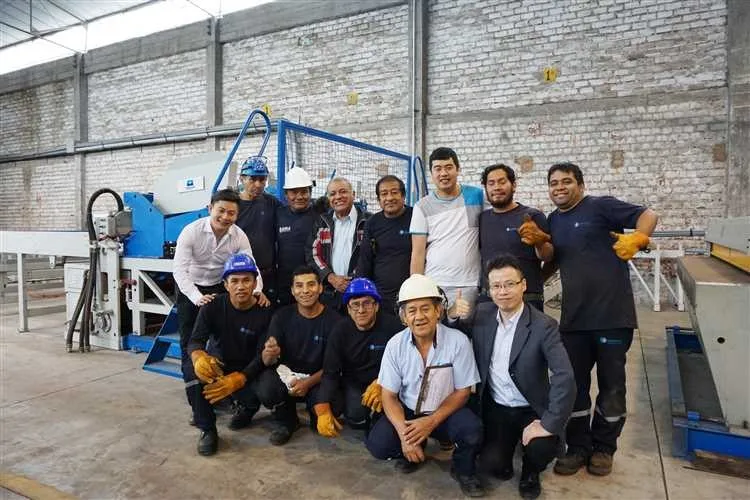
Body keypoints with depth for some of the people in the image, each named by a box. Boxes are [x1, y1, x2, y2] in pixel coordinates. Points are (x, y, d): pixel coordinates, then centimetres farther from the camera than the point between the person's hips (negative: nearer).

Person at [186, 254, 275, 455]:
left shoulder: (265, 313, -14)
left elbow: (262, 356, -18)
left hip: (248, 371, -1)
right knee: (196, 369, -30)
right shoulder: (213, 307, -10)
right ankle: (207, 429, -11)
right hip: (218, 367, 1)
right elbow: (195, 341, -18)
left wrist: (237, 379, -36)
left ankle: (247, 407, 12)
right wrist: (199, 356, -44)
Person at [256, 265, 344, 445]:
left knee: (332, 407, -31)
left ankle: (318, 420, 10)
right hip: (287, 374, 2)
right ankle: (287, 422, 5)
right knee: (267, 387, -30)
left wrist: (308, 383, -21)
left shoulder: (334, 320, -11)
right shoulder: (282, 316, -4)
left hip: (319, 379, -1)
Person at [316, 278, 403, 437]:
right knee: (355, 415, -24)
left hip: (385, 381, -1)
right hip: (354, 383, 1)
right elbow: (330, 373, -9)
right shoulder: (340, 331, -9)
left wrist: (381, 383, -32)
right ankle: (368, 425, 15)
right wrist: (323, 409, -22)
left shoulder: (393, 325, -18)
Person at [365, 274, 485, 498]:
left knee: (472, 432, -30)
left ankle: (462, 469, 6)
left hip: (446, 412, -1)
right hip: (407, 411, 2)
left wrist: (431, 422, -22)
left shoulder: (458, 341, -18)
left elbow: (462, 392, -10)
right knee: (377, 444, -21)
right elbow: (389, 396, -7)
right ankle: (410, 451, 15)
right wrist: (403, 432, -23)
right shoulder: (395, 345, -12)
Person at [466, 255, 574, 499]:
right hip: (495, 408, 2)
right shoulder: (481, 314, -6)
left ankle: (530, 472, 11)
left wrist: (549, 424, -30)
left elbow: (565, 377, -26)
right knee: (493, 462, -17)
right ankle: (504, 462, 22)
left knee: (543, 448, -27)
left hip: (532, 409, -2)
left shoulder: (544, 326, -18)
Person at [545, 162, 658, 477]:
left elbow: (649, 215, -11)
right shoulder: (552, 221, 12)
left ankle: (603, 447, 29)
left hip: (613, 314, -5)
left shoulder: (600, 206, -5)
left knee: (611, 385, 10)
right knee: (573, 384, 11)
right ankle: (578, 447, 26)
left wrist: (635, 241, -25)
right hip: (574, 317, 5)